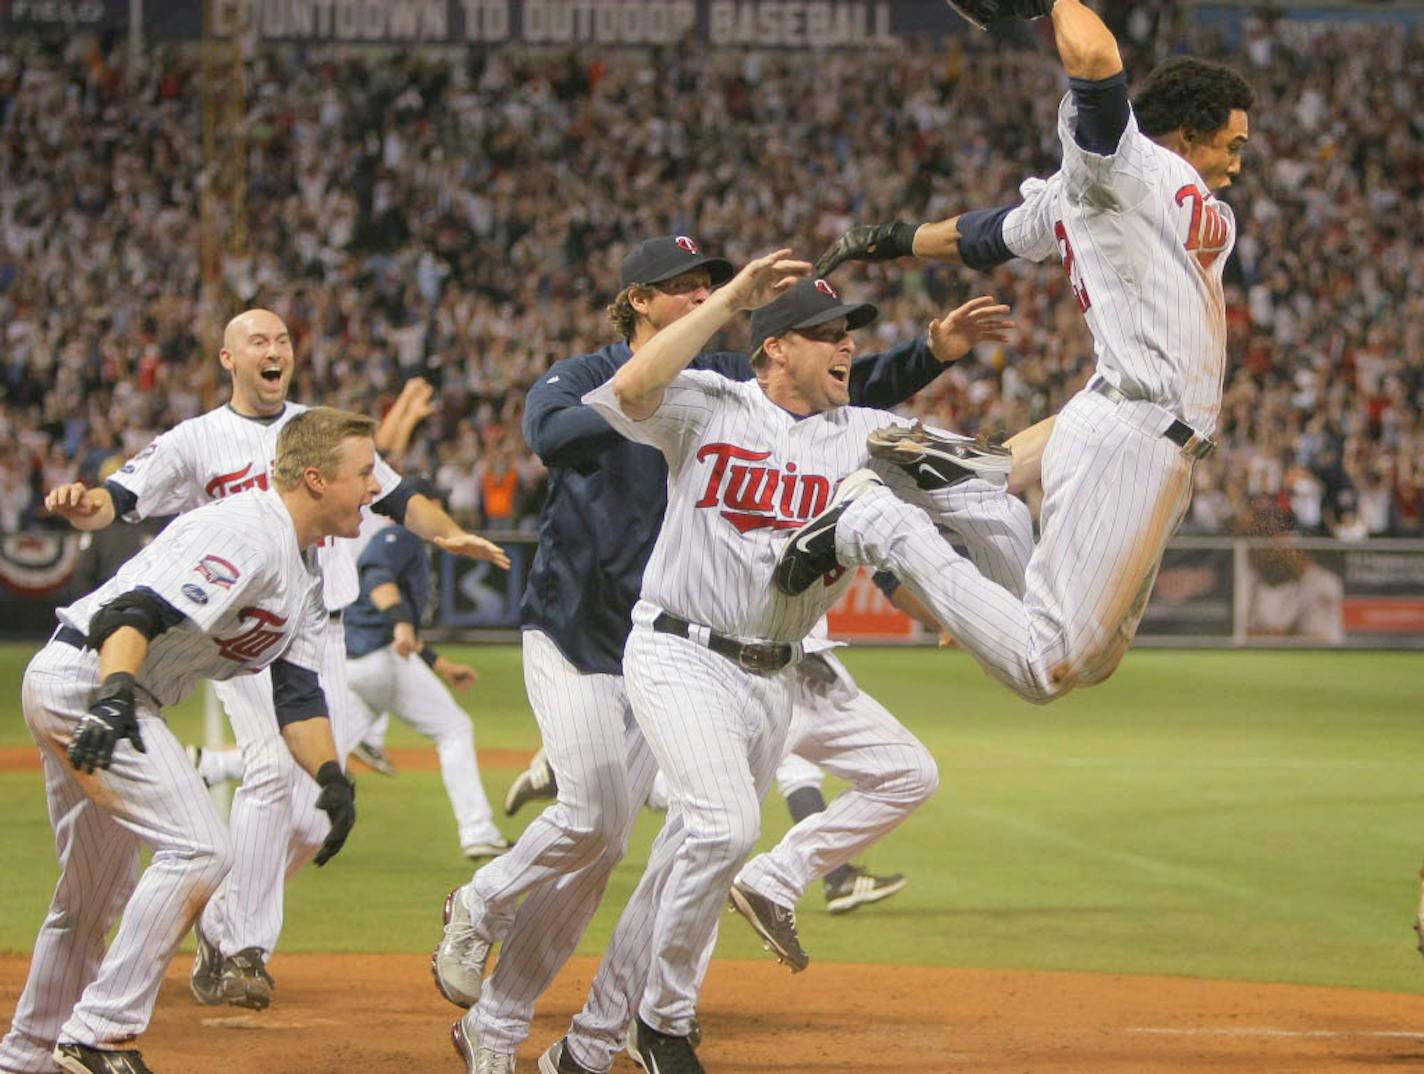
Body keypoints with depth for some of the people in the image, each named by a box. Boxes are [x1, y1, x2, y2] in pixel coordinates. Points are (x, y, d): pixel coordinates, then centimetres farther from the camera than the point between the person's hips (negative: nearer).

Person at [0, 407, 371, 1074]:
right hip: (83, 677, -11)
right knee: (197, 849, -19)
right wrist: (114, 697, -44)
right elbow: (134, 610, -29)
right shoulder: (248, 536, -18)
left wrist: (331, 779, -6)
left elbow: (297, 694, 9)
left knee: (96, 894, 20)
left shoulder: (305, 574, 14)